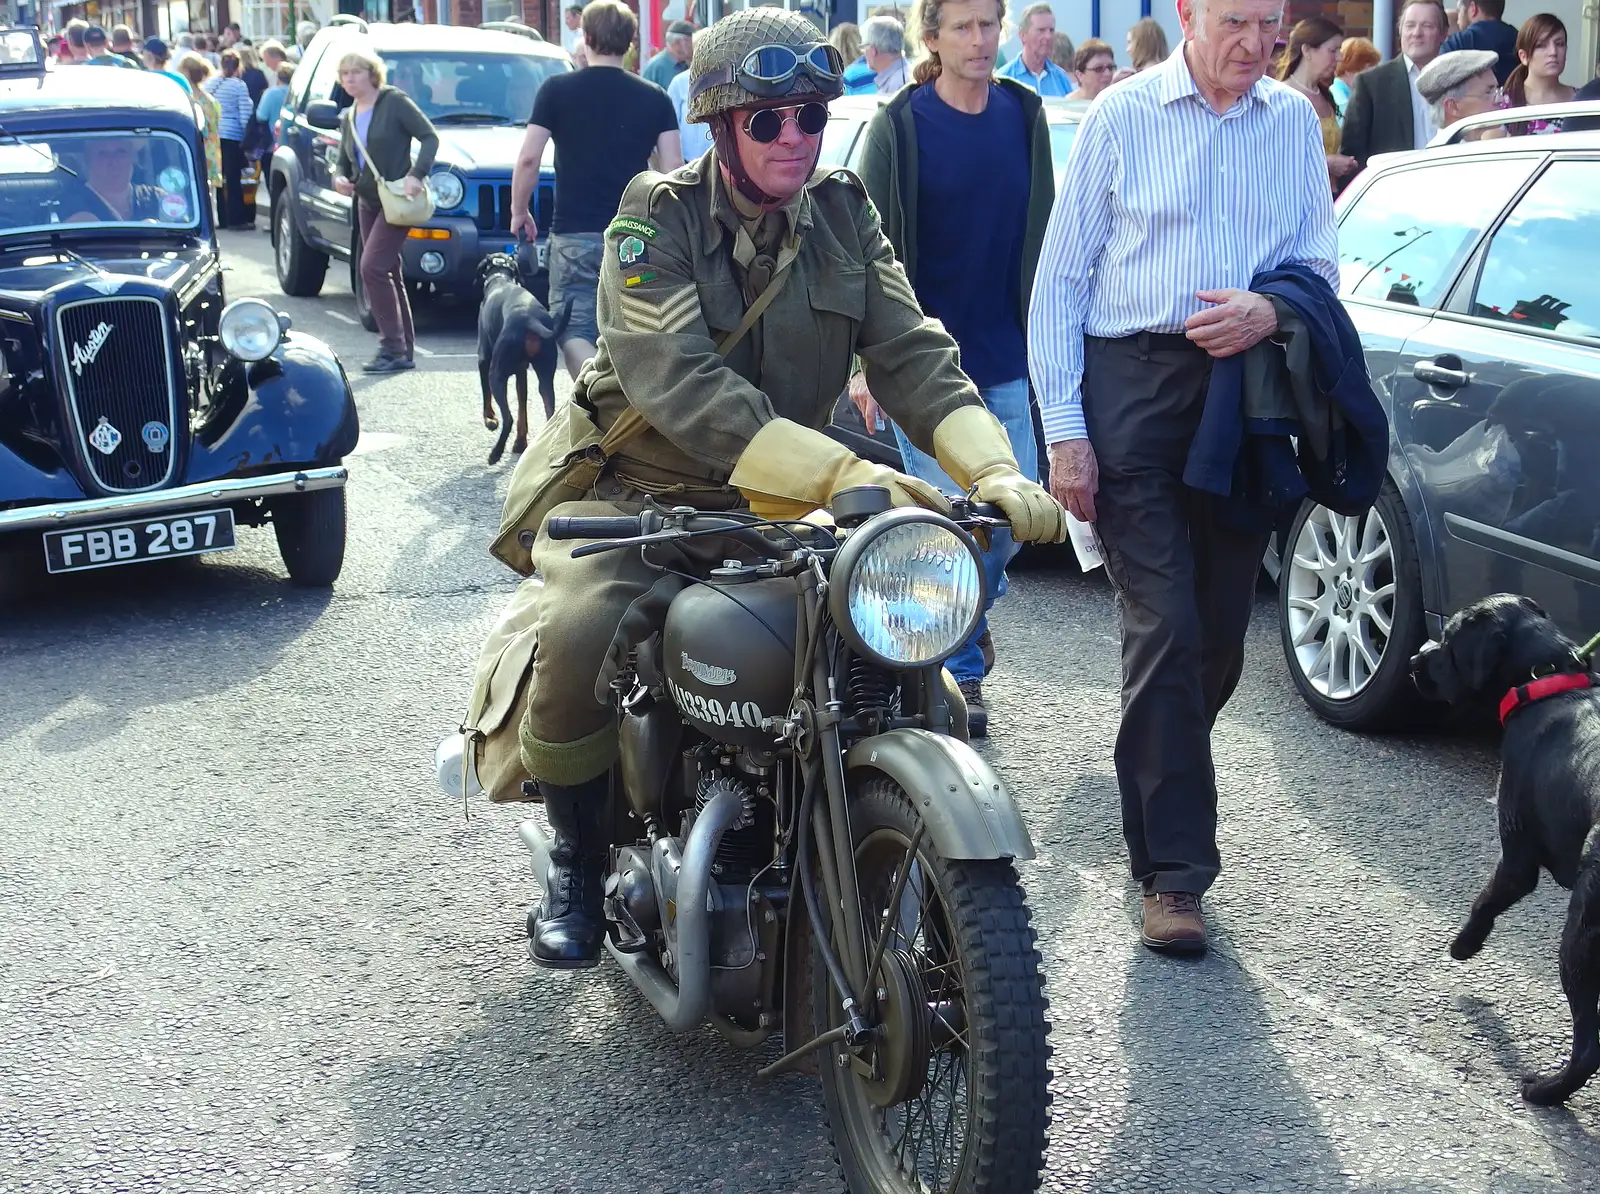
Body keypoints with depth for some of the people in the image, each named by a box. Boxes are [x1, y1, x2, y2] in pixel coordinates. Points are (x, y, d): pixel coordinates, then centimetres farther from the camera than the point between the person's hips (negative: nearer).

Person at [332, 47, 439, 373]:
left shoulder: (395, 102, -7)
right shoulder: (348, 117, 15)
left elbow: (430, 137, -10)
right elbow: (344, 161, 20)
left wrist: (417, 174, -22)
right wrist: (340, 178, -3)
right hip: (368, 202, 8)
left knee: (372, 267, -18)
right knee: (388, 274, 9)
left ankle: (393, 347, -13)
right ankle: (404, 350, 14)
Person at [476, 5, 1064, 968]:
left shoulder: (843, 213, 3)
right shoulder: (657, 216, -12)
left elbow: (909, 349, -8)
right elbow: (675, 381, -28)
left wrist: (993, 469, -27)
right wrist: (839, 473, -40)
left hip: (778, 504, 4)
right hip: (637, 490, -4)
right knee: (579, 638, -30)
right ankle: (578, 860, -2)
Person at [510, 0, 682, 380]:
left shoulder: (557, 90, -1)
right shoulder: (655, 98, 3)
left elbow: (528, 159, -5)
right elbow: (673, 170, 0)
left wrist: (519, 212, 9)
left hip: (574, 233, -2)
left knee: (574, 329, 0)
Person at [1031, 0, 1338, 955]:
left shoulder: (1296, 122, 12)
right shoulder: (1122, 116, 2)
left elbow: (1320, 266, 15)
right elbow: (1062, 277, 0)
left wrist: (1269, 312, -10)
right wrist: (1064, 427, -8)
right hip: (1134, 384, -4)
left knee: (1221, 632, 8)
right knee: (1166, 628, -11)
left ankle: (1156, 793, 31)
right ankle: (1176, 869, -6)